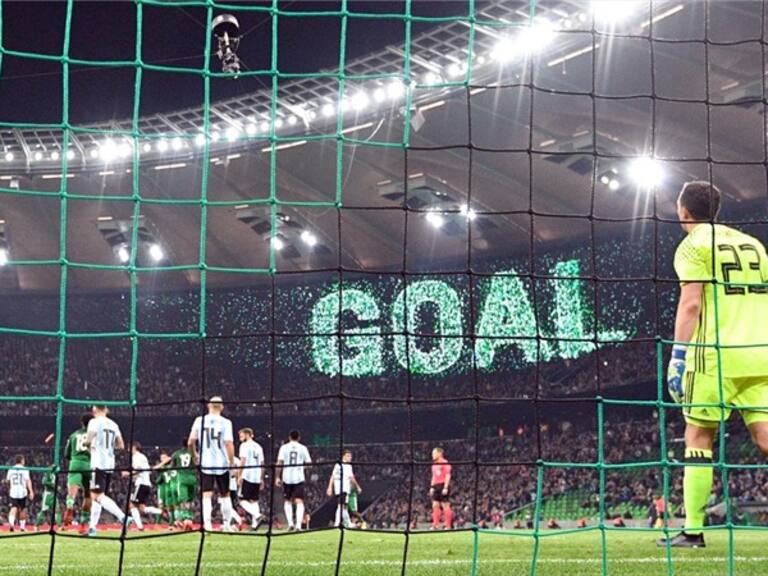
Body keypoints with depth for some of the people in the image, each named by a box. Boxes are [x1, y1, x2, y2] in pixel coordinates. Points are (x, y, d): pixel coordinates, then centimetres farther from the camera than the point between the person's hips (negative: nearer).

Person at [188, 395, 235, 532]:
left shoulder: (200, 420, 0)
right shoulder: (225, 422, -5)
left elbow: (190, 442, -1)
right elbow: (229, 443, -12)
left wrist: (195, 456, 16)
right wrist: (232, 462, -6)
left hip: (205, 464, 0)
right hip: (222, 464, 0)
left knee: (207, 495, -2)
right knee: (225, 495, 15)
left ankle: (207, 524, -17)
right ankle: (227, 524, 20)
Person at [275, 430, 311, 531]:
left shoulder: (284, 447, 3)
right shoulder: (303, 448, 3)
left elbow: (279, 463, -3)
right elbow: (309, 463, 4)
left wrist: (277, 477, 2)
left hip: (287, 478, 1)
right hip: (299, 478, -1)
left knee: (287, 501, 16)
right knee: (299, 502, -3)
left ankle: (290, 522, 5)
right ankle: (298, 524, -17)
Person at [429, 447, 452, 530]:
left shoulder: (445, 463, -8)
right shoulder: (434, 464, 18)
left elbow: (448, 476, -13)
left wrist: (445, 488, -19)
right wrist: (432, 487, 16)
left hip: (443, 486, -8)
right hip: (436, 486, 8)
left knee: (445, 505, -7)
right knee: (435, 505, 3)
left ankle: (448, 525, -4)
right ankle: (435, 525, 4)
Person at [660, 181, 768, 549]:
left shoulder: (693, 245, 1)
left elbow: (691, 303, -10)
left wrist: (678, 355, -10)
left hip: (716, 353, -5)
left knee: (698, 438, 4)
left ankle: (693, 531, 4)